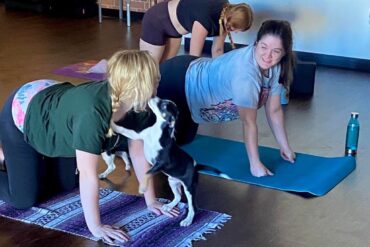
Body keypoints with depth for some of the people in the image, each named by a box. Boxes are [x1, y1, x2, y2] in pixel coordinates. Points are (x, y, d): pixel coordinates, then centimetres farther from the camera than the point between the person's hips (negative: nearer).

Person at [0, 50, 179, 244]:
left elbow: (138, 154, -10)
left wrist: (150, 201, -6)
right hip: (21, 115, -7)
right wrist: (95, 227, -32)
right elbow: (88, 174, -39)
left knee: (68, 185, 18)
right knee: (24, 199, -3)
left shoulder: (132, 104, -20)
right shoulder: (93, 113, -44)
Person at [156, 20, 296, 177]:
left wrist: (285, 147, 0)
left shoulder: (276, 67, -14)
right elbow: (249, 122, -32)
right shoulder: (245, 72, -39)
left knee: (185, 139, 25)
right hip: (177, 81, -8)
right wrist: (255, 164, -26)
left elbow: (274, 110, -3)